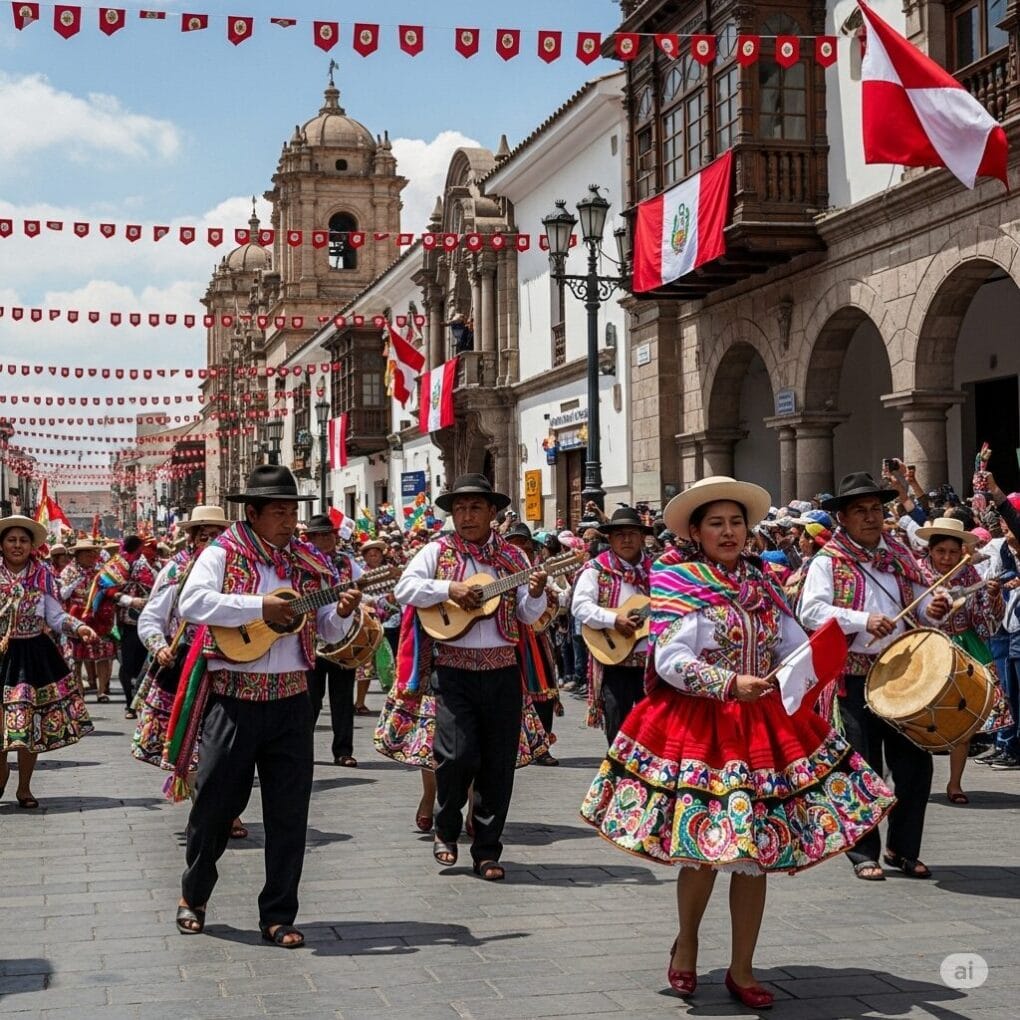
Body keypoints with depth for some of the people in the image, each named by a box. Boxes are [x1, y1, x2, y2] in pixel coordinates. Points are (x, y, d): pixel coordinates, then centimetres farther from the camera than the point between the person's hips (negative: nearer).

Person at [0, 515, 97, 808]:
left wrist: (78, 627, -18)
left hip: (35, 655, 1)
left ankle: (24, 786, 17)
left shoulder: (43, 577, 2)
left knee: (32, 723, 1)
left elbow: (56, 617, 0)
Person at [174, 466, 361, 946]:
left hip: (290, 700, 3)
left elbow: (326, 630, 13)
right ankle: (193, 896, 30)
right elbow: (191, 603, -18)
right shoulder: (223, 554, -2)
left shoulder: (308, 563, 9)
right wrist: (259, 607, -21)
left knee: (289, 812, 4)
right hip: (233, 699, -3)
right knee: (216, 802, 7)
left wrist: (342, 612, -9)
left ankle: (278, 915, 14)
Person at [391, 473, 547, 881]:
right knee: (458, 753, -14)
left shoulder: (512, 557, 10)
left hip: (502, 670, 2)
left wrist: (536, 593, -12)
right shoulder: (437, 552, 5)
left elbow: (528, 615, 9)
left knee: (498, 763, 3)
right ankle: (446, 830, 14)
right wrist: (449, 589, -16)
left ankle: (487, 850, 16)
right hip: (454, 668, -2)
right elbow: (404, 587, -6)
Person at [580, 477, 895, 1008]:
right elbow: (670, 662, -15)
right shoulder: (678, 582, -5)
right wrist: (731, 684, -25)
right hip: (698, 725, -4)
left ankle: (741, 970, 17)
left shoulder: (762, 583, 11)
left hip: (763, 725, 5)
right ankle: (686, 944, 29)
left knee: (754, 851, 5)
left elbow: (796, 646, 6)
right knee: (703, 849, 1)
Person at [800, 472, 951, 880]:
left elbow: (918, 604, 18)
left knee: (915, 763, 6)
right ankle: (864, 854, 15)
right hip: (856, 676, -4)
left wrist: (932, 609, -5)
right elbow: (811, 612, -15)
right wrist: (863, 620, -25)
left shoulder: (901, 555, 13)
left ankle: (903, 849, 22)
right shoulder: (828, 561, -3)